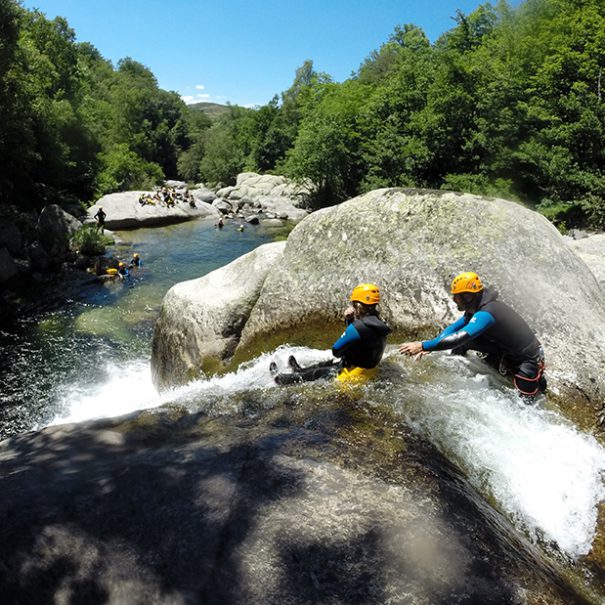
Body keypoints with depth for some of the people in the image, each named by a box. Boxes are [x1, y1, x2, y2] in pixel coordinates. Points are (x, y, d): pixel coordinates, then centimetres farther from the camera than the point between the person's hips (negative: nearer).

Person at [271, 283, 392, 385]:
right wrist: (349, 320, -2)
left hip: (354, 375, -8)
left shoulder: (359, 326, -29)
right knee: (325, 365, 28)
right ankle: (299, 371, 53)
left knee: (316, 373, 12)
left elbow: (336, 351, -22)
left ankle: (280, 379, 32)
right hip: (369, 370, 8)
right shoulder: (378, 323, 0)